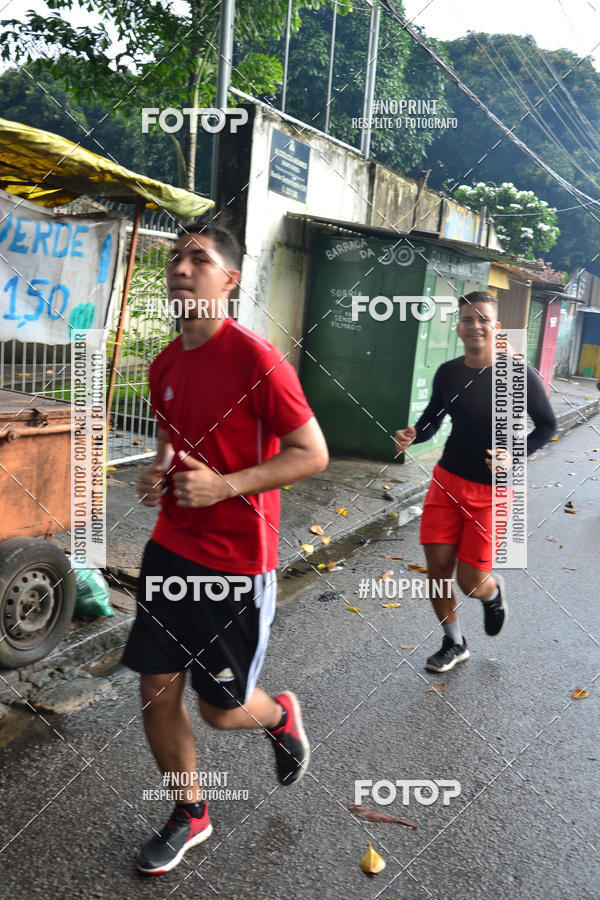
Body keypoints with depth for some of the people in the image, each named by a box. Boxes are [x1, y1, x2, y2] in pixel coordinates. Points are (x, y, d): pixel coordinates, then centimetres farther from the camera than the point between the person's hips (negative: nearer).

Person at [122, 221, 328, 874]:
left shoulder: (257, 360, -17)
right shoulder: (165, 366, 6)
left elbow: (313, 453, -15)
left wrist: (224, 486, -23)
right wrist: (157, 475, -1)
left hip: (236, 563, -6)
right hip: (170, 548, 7)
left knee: (220, 709, 7)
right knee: (156, 692, 11)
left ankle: (282, 716, 44)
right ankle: (190, 816, 36)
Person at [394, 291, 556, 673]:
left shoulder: (520, 377, -12)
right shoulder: (448, 373, -1)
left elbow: (547, 425, 0)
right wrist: (412, 436, -11)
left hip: (491, 491, -3)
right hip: (447, 480, 3)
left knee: (471, 582, -2)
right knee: (438, 569, 3)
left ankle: (495, 591, 38)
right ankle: (454, 644, 28)